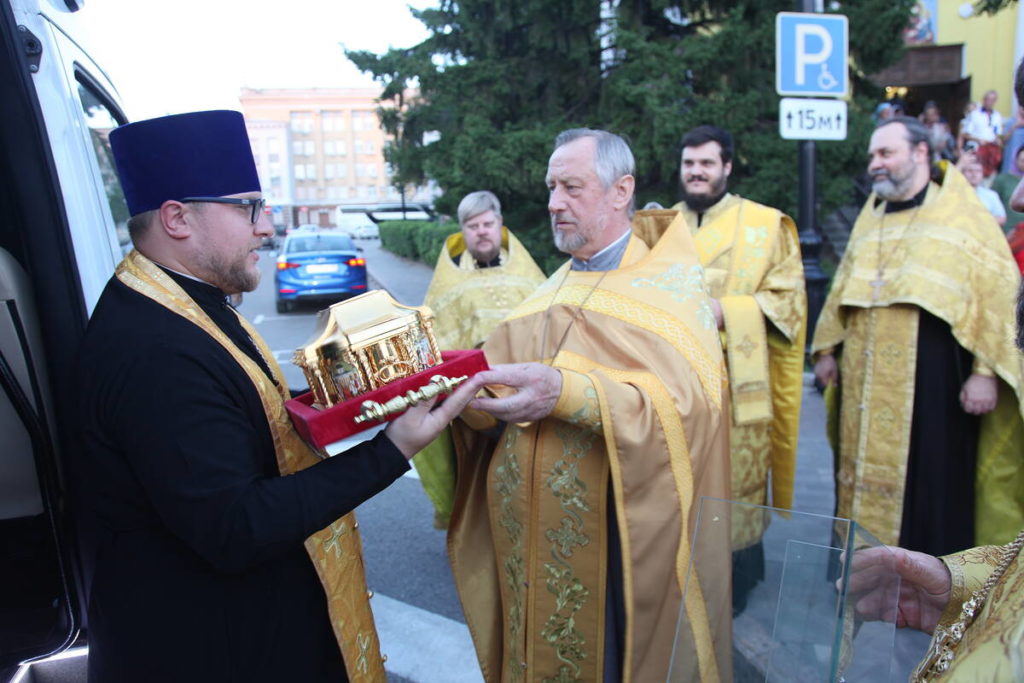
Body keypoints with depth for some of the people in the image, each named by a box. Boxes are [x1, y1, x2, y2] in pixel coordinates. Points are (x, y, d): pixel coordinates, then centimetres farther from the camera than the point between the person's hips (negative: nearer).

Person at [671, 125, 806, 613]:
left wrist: (726, 311, -16)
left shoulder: (765, 225, 2)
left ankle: (734, 584, 22)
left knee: (734, 481, 4)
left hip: (735, 382, -3)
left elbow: (787, 297, -3)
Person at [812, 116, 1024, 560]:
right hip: (866, 384, 5)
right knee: (865, 472, 10)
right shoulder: (869, 219, 15)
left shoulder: (963, 216, -1)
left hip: (933, 380, -5)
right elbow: (843, 289, 19)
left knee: (930, 478, 2)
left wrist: (985, 370, -12)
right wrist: (826, 350, 14)